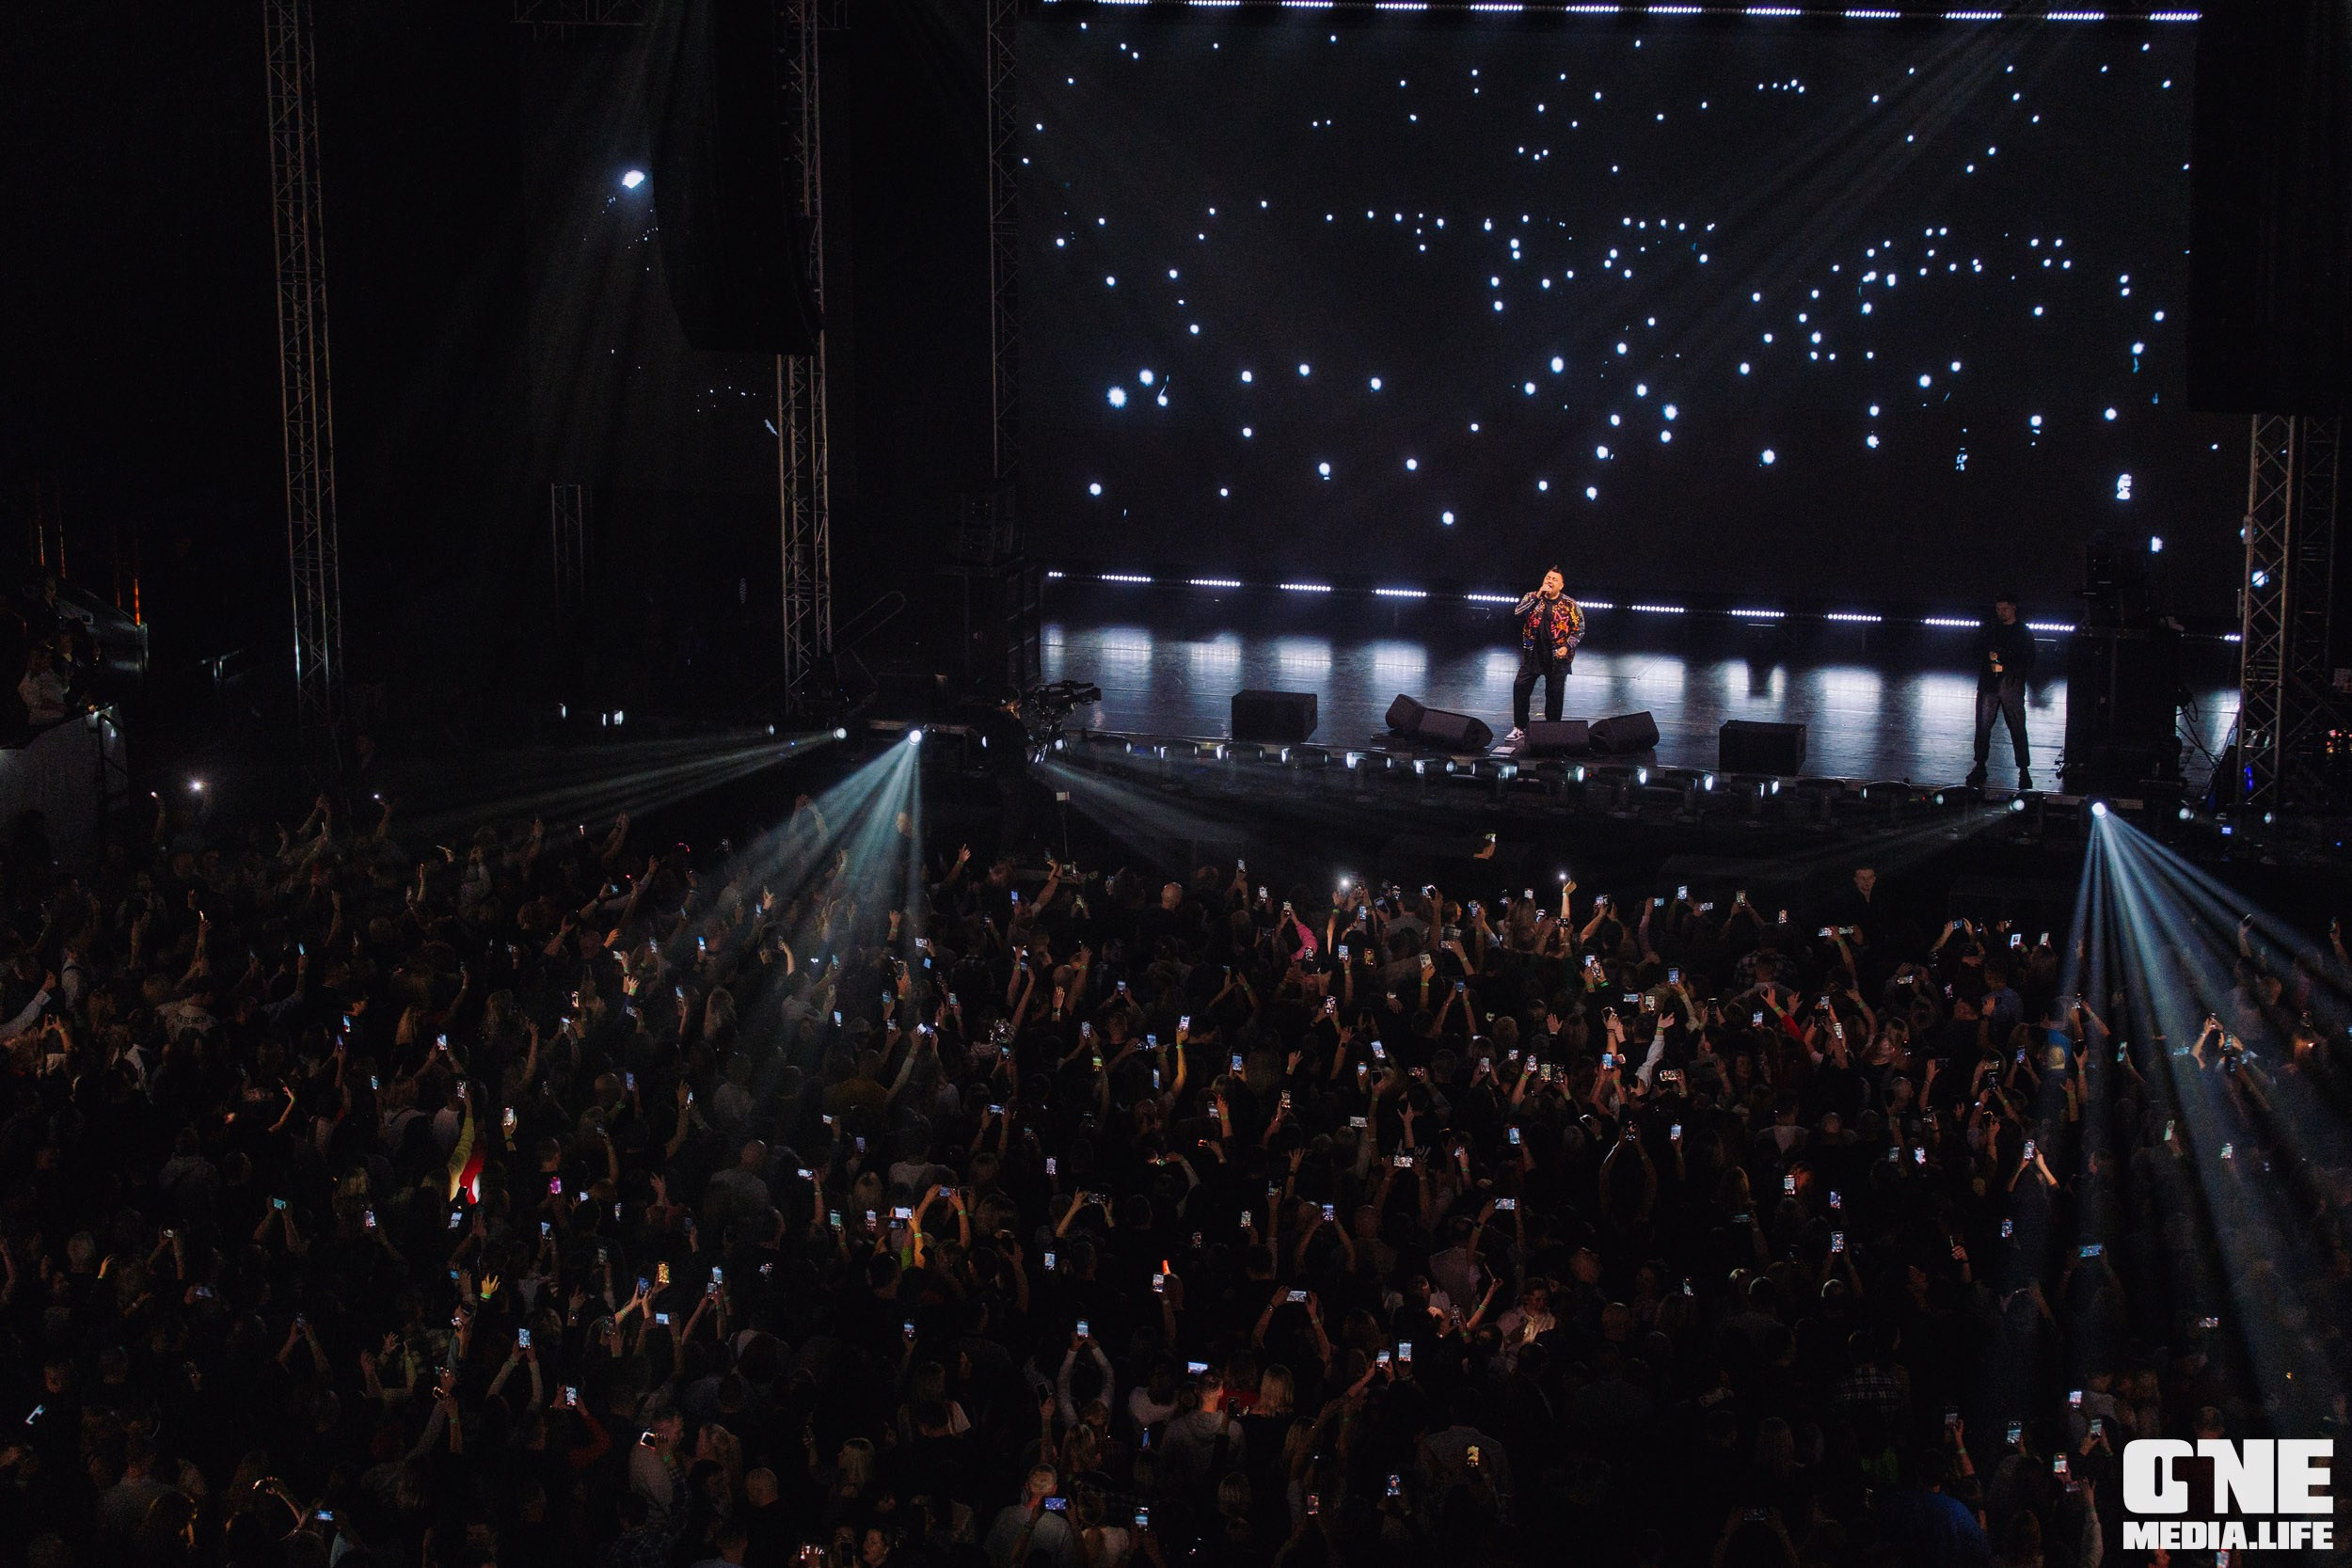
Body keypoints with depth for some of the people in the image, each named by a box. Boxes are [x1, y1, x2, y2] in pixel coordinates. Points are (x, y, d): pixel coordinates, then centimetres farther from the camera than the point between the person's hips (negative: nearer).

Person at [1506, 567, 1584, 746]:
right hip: (1532, 655, 2)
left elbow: (1579, 630, -1)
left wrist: (1567, 647, -15)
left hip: (1557, 658, -2)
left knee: (1554, 694, 3)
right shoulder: (1532, 598, 3)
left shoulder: (1571, 606, -3)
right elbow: (1518, 612, -13)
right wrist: (1537, 597, -19)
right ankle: (1519, 728, 8)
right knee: (1520, 688, -2)